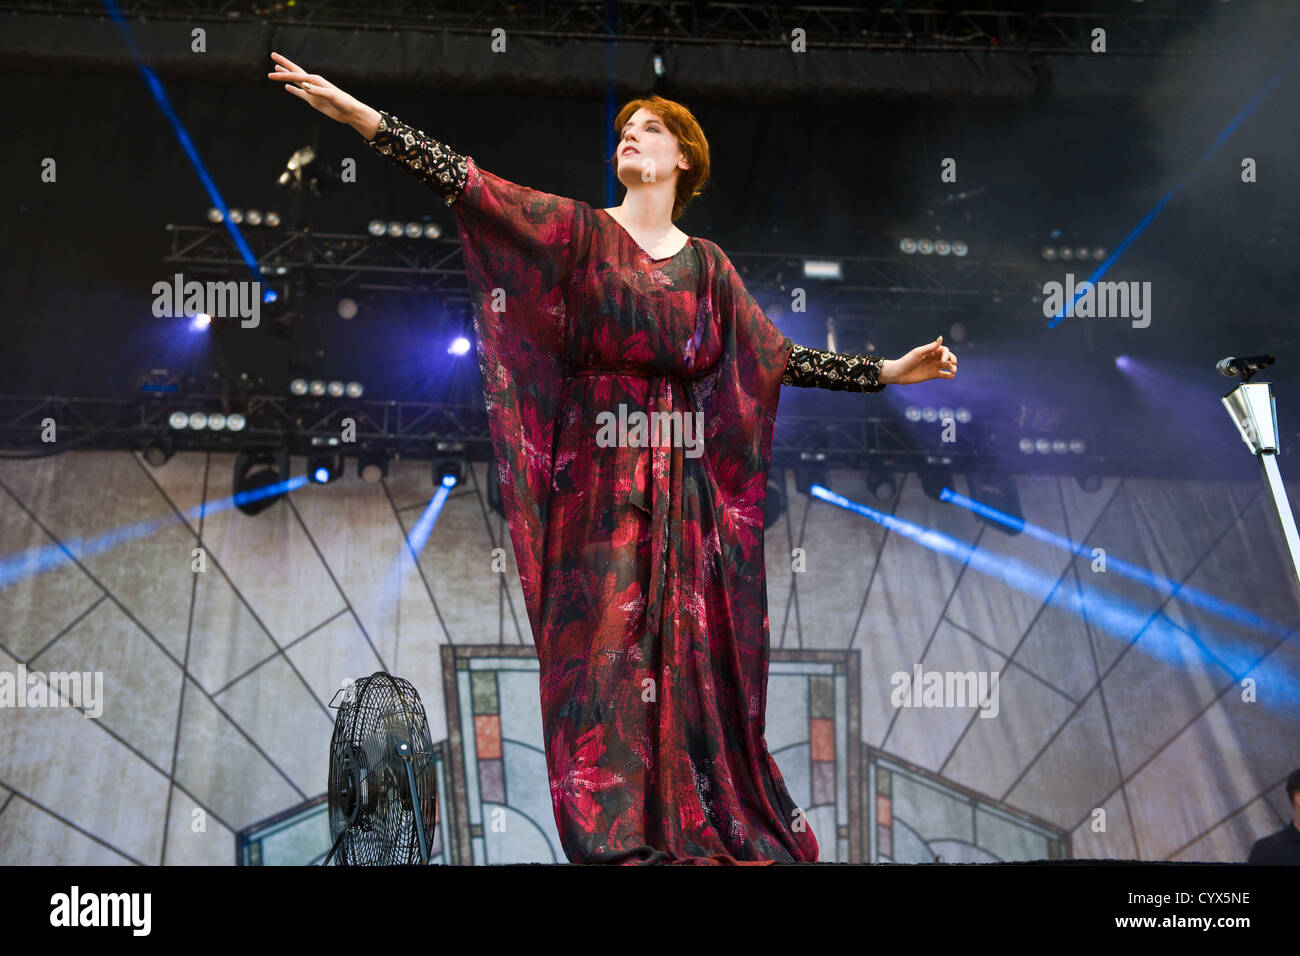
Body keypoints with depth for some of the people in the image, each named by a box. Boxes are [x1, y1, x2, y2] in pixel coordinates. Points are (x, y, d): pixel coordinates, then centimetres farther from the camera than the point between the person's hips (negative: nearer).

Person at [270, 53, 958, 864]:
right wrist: (358, 114, -12)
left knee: (687, 657, 3)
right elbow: (470, 185, -4)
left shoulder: (707, 265, 13)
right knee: (604, 653, -7)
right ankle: (616, 836, -1)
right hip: (596, 482, -3)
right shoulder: (579, 232, 5)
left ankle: (697, 831, 14)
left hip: (680, 489, 3)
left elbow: (780, 357, 17)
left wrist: (889, 372, 18)